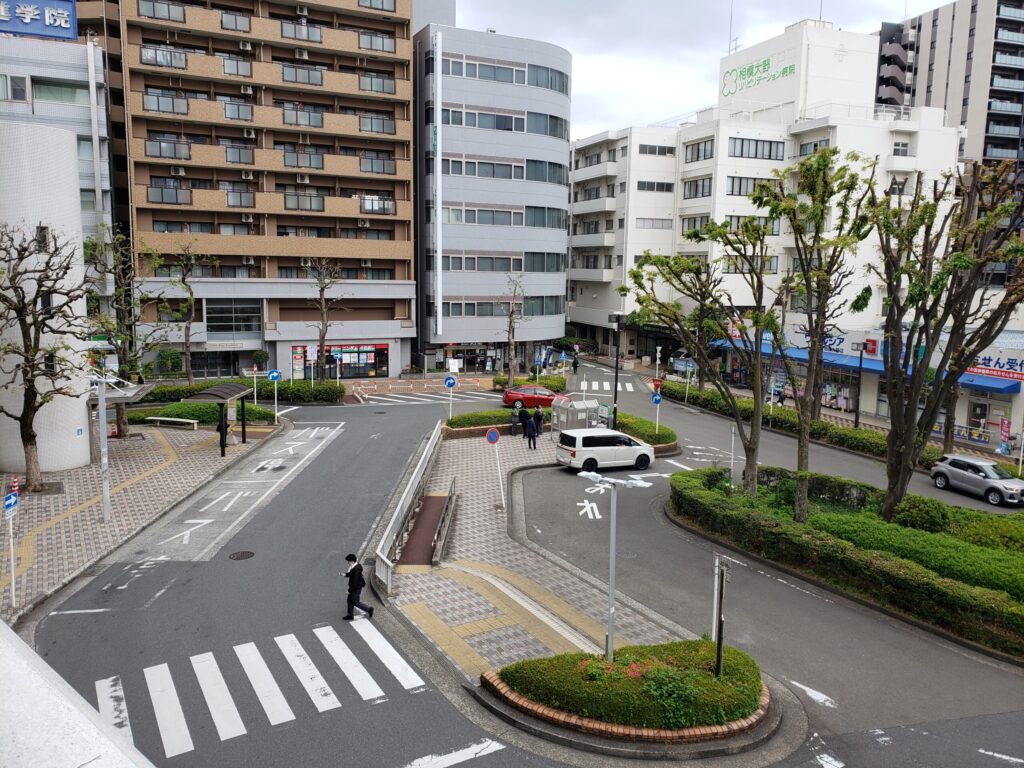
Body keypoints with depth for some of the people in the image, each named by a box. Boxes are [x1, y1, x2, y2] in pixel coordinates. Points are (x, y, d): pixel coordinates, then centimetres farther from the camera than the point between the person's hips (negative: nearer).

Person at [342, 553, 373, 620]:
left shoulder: (356, 570, -32)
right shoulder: (355, 566, -2)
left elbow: (355, 582, -28)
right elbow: (350, 574, 13)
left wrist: (349, 590, -20)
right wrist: (345, 574, -6)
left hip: (356, 588, -10)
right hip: (354, 587, 10)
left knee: (356, 602, 6)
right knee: (350, 600, 18)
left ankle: (369, 609, 19)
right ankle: (350, 615, 30)